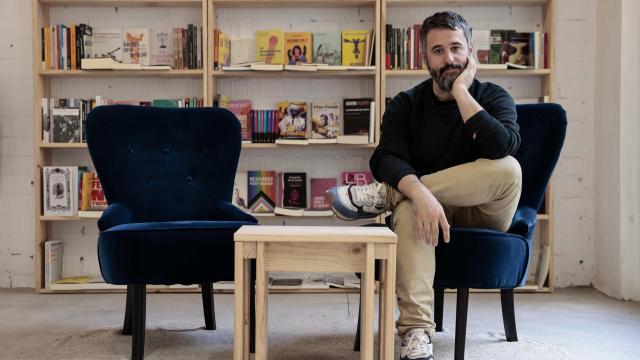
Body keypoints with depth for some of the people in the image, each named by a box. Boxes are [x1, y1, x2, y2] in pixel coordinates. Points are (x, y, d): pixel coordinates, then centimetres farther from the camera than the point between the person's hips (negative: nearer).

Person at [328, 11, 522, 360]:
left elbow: (500, 147, -24)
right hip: (431, 211, 0)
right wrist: (421, 195, -39)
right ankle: (416, 331, -42)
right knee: (409, 205, -36)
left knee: (508, 169, -31)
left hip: (483, 214, 0)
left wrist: (461, 92, -19)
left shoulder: (494, 98, -1)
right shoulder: (405, 105, 0)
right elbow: (387, 159, -18)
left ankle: (381, 195, -25)